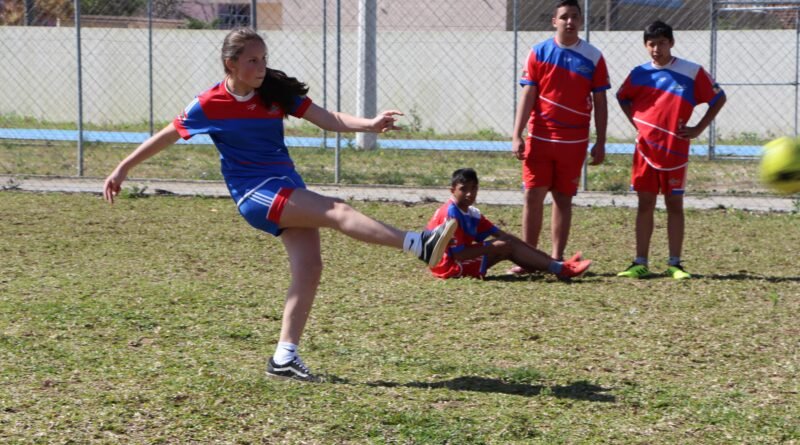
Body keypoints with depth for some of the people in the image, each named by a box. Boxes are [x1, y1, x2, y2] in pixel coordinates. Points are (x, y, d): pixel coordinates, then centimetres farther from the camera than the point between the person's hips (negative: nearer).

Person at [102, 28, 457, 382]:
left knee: (309, 267, -6)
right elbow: (168, 136, 6)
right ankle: (420, 245, -34)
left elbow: (328, 119, -3)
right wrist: (123, 168, 10)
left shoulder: (275, 92, 3)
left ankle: (284, 358, -1)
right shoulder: (210, 105, -6)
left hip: (287, 186, 6)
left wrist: (370, 124, -20)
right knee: (336, 211, -23)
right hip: (254, 193, -6)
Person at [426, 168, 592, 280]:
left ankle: (557, 264, -3)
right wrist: (492, 246, -17)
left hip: (462, 262, 9)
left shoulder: (471, 213, 9)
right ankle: (559, 269, -17)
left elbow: (498, 233, 10)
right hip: (449, 266, -9)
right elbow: (458, 254, -23)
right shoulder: (451, 213, -19)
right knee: (505, 247, -15)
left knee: (509, 242, 4)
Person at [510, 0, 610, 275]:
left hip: (574, 141, 0)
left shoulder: (593, 57, 2)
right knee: (533, 195, 0)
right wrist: (517, 136, -9)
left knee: (563, 198, 5)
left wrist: (600, 143, -1)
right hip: (539, 138, 0)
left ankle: (557, 259, 11)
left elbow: (600, 102, 3)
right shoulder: (539, 53, 1)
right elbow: (528, 95, -1)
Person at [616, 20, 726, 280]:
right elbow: (623, 97, 22)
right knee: (645, 204, 5)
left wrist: (699, 128, -4)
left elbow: (718, 98, 2)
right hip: (646, 148, 2)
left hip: (675, 150, -2)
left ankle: (674, 264, 6)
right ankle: (640, 263, 8)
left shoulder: (692, 73, -5)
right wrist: (636, 122, 8)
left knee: (674, 204, 1)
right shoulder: (639, 74, 4)